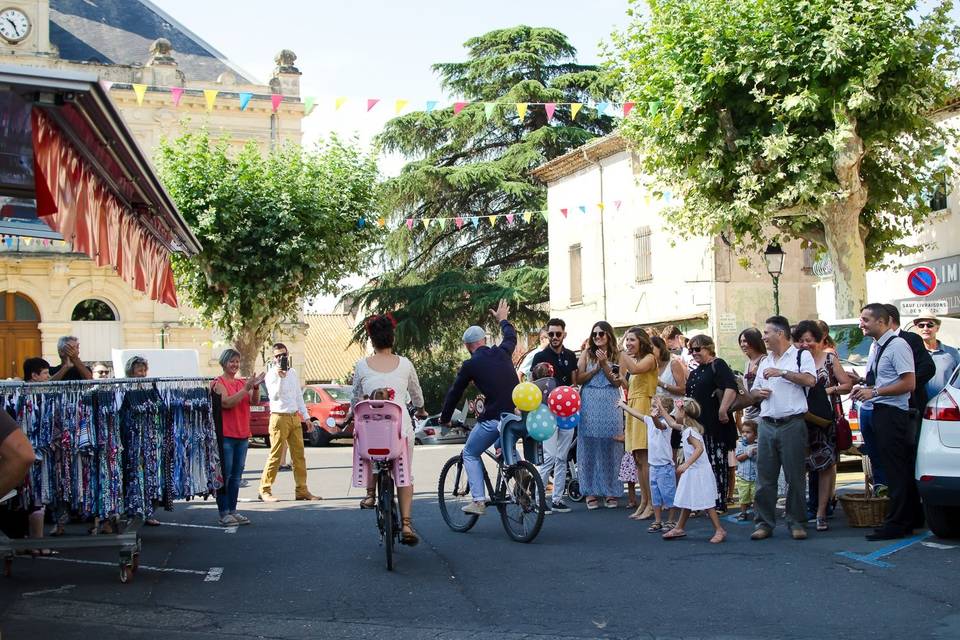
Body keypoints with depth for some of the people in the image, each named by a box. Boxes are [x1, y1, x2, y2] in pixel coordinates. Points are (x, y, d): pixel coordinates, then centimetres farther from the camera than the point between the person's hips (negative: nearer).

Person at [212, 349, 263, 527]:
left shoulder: (242, 382, 13)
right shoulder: (218, 382, -5)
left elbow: (254, 401, 1)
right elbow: (226, 402, -19)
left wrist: (256, 387, -17)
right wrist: (245, 389, -23)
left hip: (242, 435, 7)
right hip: (225, 435, -6)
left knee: (236, 476, 10)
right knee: (225, 475, -5)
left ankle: (233, 511, 17)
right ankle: (224, 513, -1)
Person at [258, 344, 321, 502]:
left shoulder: (293, 372, 14)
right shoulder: (271, 375, -5)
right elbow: (274, 396, -19)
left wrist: (306, 416, 18)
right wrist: (280, 378, -27)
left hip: (295, 417, 6)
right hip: (279, 417, -6)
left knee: (299, 455, 6)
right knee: (275, 456, -6)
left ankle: (301, 490, 11)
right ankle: (265, 490, 1)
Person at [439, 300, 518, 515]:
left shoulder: (470, 365, -1)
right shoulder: (502, 353, 10)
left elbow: (454, 393, 9)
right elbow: (511, 337, 33)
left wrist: (445, 419, 24)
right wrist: (503, 320, 54)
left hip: (493, 419, -5)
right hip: (517, 415, 5)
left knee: (470, 455, 14)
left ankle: (478, 502, 4)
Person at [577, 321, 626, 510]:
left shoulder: (617, 355, 7)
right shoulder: (587, 353, 8)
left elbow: (618, 383, -1)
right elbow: (579, 378, 0)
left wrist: (605, 364, -10)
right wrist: (596, 368, -9)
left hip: (610, 405, 0)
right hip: (589, 403, 0)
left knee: (609, 446, 1)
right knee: (589, 446, 1)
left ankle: (611, 492, 9)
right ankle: (591, 492, 6)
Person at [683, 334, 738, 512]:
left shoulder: (717, 365, -8)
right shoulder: (694, 373, 19)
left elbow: (731, 388, -22)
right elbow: (689, 397, 29)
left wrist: (723, 410, -26)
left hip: (716, 424, -9)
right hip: (698, 424, 9)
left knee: (717, 463, -4)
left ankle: (720, 504, 0)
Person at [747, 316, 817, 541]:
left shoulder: (801, 355, 1)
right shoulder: (765, 362, 21)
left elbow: (810, 380, -15)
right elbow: (753, 391, 26)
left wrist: (782, 372, -15)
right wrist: (758, 393, 3)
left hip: (792, 424, -6)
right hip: (767, 425, 6)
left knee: (794, 477, -1)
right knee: (765, 477, 4)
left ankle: (797, 523, 8)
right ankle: (765, 523, 10)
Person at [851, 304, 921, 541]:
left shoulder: (897, 345, -13)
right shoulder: (875, 346, 16)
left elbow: (909, 383, -18)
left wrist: (874, 392, -18)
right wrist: (863, 387, 9)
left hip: (893, 414, -9)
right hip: (879, 413, 9)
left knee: (896, 470, -5)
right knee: (894, 469, 13)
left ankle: (896, 525, -1)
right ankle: (910, 519, 21)